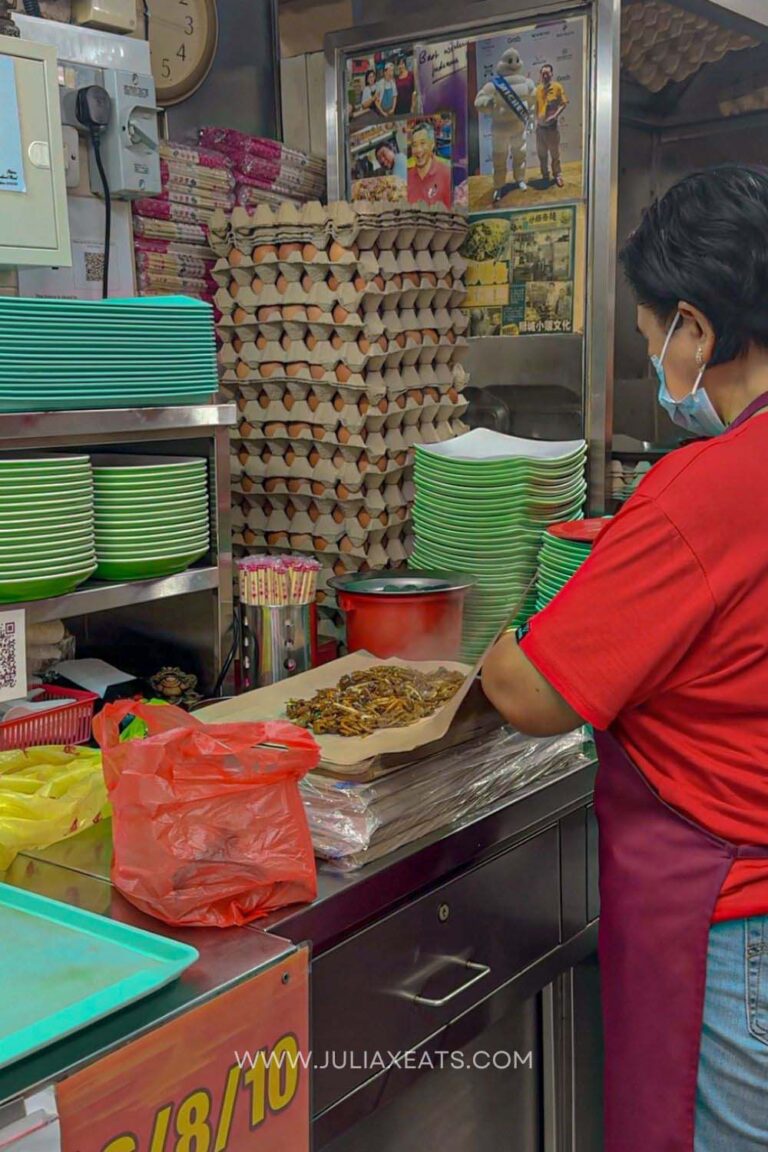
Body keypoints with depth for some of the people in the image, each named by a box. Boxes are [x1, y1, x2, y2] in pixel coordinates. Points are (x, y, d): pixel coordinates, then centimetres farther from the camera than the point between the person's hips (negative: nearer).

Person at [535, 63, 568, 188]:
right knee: (541, 153, 11)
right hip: (540, 125, 4)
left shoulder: (558, 87, -7)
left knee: (555, 153, 3)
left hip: (552, 125, -4)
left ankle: (558, 176, 14)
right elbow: (535, 105, 11)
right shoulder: (538, 88, 4)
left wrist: (555, 116, -19)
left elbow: (564, 104, -9)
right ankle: (545, 176, 23)